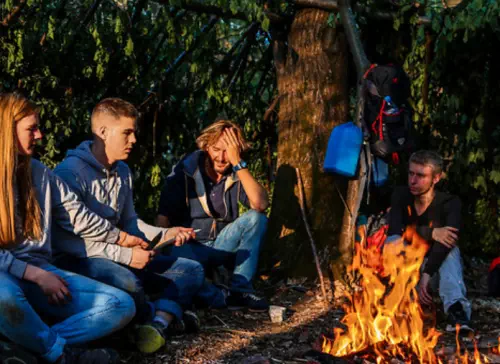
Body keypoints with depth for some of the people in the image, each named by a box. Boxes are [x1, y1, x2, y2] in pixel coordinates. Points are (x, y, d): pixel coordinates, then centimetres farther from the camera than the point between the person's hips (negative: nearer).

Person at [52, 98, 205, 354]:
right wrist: (124, 254, -24)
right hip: (78, 261, -9)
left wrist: (163, 235, 2)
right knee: (126, 282, -40)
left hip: (119, 259, 9)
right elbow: (64, 239, -22)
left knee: (192, 270, -1)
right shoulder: (70, 171, -16)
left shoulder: (122, 171, 12)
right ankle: (167, 315, -8)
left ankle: (158, 323, -28)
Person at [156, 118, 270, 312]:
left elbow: (261, 204, -20)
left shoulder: (237, 174, -2)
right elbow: (163, 217, -13)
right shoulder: (185, 171, -9)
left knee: (256, 218, -18)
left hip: (220, 245, 4)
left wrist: (238, 163, -22)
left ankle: (241, 289, -22)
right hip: (189, 247, -4)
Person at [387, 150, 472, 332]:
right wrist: (431, 233, -32)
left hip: (435, 266, -1)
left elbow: (447, 240, -32)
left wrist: (427, 274, -46)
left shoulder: (450, 203, -15)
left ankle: (457, 310, -54)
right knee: (393, 241, -25)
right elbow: (394, 229, -20)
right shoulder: (401, 196, -6)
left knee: (451, 249, -30)